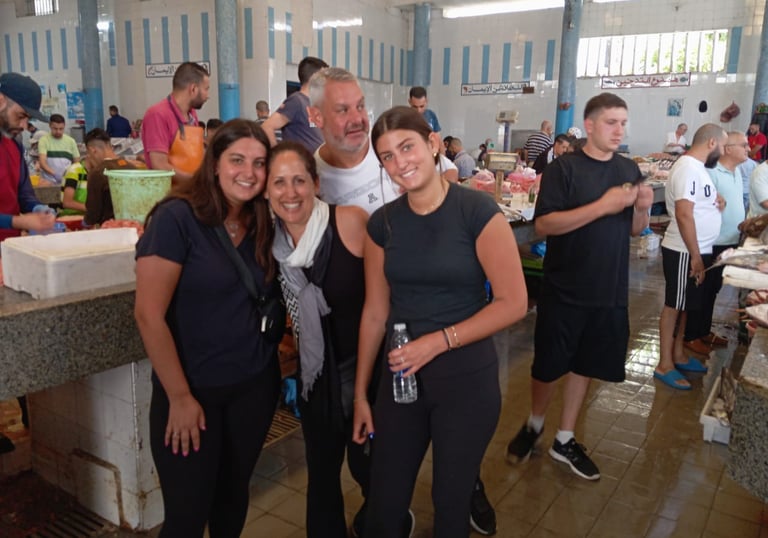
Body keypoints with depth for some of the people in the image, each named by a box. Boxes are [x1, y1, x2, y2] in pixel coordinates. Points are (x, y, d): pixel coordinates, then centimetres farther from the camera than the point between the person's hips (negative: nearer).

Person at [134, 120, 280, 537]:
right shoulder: (177, 217, -16)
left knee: (234, 492, 19)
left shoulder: (263, 224, 2)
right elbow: (149, 315, -18)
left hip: (255, 384, 5)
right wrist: (180, 396, -15)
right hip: (192, 390, -5)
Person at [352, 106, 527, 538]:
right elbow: (375, 313, 3)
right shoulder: (382, 223, 0)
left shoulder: (478, 211, -13)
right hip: (400, 378, 4)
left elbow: (514, 303, -13)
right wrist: (361, 393, 6)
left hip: (467, 379, -3)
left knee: (451, 501, 16)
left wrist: (438, 341, -19)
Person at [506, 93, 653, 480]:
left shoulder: (629, 170, 8)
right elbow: (543, 225, -20)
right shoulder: (563, 168, -10)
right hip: (564, 289, -5)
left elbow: (634, 230, 15)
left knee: (584, 364, 14)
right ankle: (534, 424, 33)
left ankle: (564, 440, 31)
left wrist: (643, 208, -8)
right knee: (548, 366, 6)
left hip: (610, 290, 5)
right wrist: (603, 205, -25)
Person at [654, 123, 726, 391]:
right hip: (685, 252, -10)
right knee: (674, 305, -1)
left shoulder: (696, 166, 12)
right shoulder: (688, 168, -20)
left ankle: (677, 355, 31)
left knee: (685, 305, 18)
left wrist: (715, 201, 7)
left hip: (696, 250, 10)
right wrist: (695, 256, -23)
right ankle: (664, 365, 10)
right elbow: (684, 214, -25)